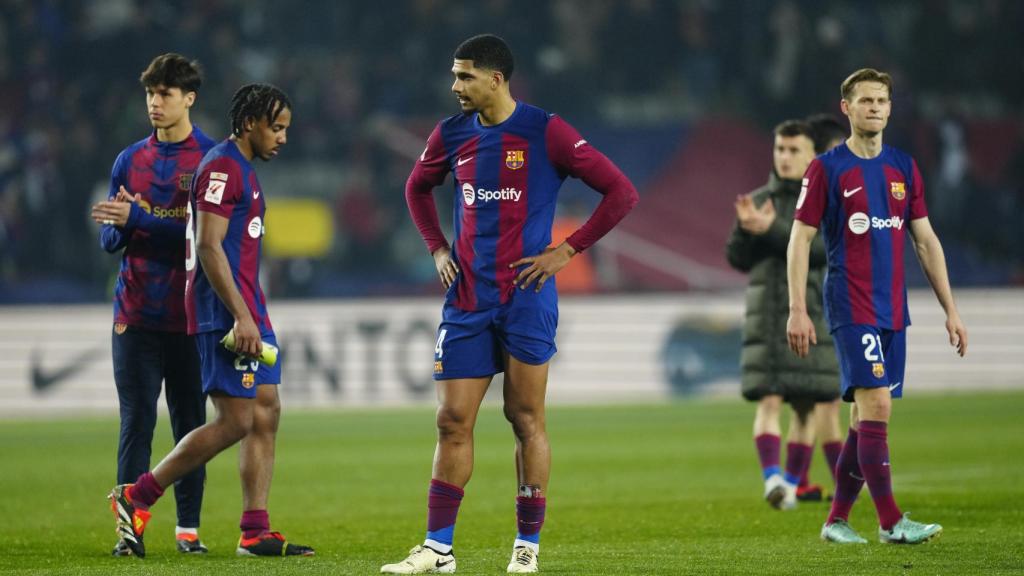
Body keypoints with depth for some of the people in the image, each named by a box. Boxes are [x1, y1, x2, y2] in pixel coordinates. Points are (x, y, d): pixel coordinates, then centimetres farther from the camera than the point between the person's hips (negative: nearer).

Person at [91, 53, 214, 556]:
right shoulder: (129, 160, 12)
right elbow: (110, 241, 13)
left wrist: (138, 219, -17)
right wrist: (118, 228, -11)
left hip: (189, 316, -2)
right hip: (135, 315, 2)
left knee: (190, 422, 2)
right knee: (135, 423, -2)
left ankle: (188, 529, 8)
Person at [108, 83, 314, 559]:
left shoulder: (243, 170, 20)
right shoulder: (221, 167, -12)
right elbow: (208, 247, -19)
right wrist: (241, 316, -22)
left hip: (247, 313, 10)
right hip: (225, 314, -10)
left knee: (266, 414, 6)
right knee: (235, 421, -11)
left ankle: (255, 533, 5)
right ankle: (136, 497, -3)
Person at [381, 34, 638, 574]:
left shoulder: (545, 131, -8)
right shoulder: (452, 134, 7)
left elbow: (620, 191, -7)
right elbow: (417, 188, 28)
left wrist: (566, 251, -9)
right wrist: (437, 249, 13)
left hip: (526, 297, -4)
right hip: (467, 299, 4)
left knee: (526, 418, 0)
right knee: (453, 421, 1)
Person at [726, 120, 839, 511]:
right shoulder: (759, 200, 12)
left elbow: (820, 250, -14)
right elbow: (737, 258, 10)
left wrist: (772, 230, -21)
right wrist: (748, 229, -9)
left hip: (810, 316, -1)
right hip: (765, 317, 1)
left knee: (805, 406, 3)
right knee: (768, 401, -13)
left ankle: (792, 484, 15)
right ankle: (772, 479, -23)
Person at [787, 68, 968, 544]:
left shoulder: (903, 167, 11)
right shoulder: (827, 169, -3)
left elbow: (926, 242, 14)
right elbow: (800, 240, -4)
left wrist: (950, 310, 10)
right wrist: (797, 310, -11)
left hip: (893, 309, 6)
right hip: (850, 305, -6)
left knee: (867, 418, 7)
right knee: (876, 405, -16)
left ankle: (837, 520, 15)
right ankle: (890, 522, -14)